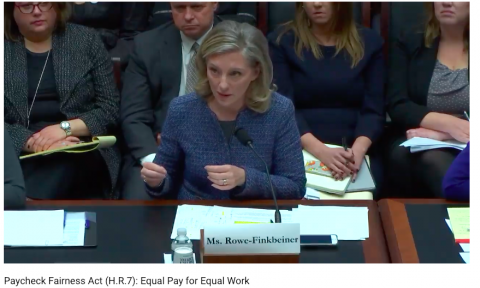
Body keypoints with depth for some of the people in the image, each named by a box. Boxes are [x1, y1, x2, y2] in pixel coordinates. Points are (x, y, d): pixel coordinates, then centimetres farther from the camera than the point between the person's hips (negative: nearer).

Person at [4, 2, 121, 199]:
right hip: (19, 154, 1)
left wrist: (65, 128, -13)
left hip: (81, 150, 0)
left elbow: (111, 108, 3)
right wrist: (32, 142, -18)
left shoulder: (86, 40, 9)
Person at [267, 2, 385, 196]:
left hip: (354, 151, 2)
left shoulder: (369, 42, 9)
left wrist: (358, 150, -17)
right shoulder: (281, 41, 3)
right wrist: (320, 150, -21)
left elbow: (373, 110, 3)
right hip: (298, 152, -1)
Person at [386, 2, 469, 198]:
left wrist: (440, 134, -18)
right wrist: (449, 124, -19)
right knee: (434, 161, -34)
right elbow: (397, 106, -2)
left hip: (467, 150, -1)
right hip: (416, 146, 2)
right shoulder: (409, 45, 10)